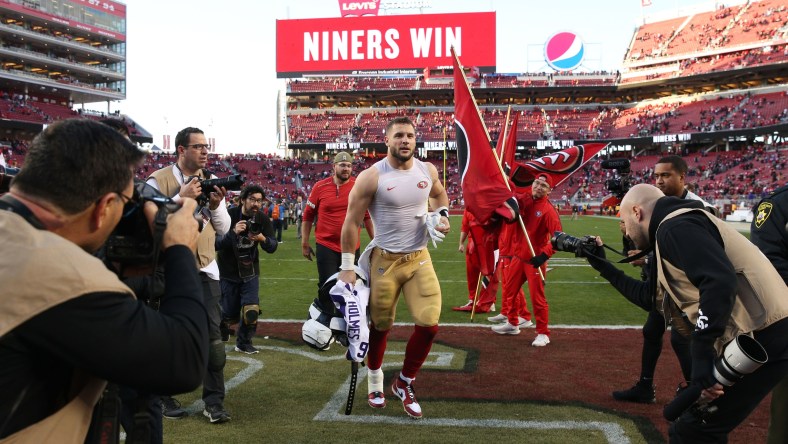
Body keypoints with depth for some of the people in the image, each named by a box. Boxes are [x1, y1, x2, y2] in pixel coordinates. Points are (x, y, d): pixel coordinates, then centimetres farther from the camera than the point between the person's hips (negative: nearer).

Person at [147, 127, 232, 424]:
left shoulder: (212, 181, 8)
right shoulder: (158, 181, -6)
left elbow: (223, 229, 8)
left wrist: (216, 206, -10)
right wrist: (181, 198, -22)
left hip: (205, 268, 3)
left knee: (212, 334, -1)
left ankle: (214, 400, 8)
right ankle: (162, 397, 24)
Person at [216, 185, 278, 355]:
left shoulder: (263, 219, -6)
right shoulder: (229, 215, -17)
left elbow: (272, 247, -8)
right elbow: (216, 244, -22)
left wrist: (262, 238, -29)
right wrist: (233, 233, -38)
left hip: (250, 272, 2)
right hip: (228, 272, -2)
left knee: (251, 311, -8)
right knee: (230, 315, 4)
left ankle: (244, 342, 16)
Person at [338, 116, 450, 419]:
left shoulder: (428, 171, 0)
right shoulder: (371, 177, -14)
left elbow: (439, 195, 24)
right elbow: (352, 222, -9)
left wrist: (442, 215, 2)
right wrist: (347, 267, -9)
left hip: (419, 258, 4)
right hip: (385, 260, -3)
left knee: (429, 324, -6)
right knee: (380, 326, 10)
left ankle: (404, 384, 18)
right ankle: (375, 380, 37)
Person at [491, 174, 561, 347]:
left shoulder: (548, 210, -15)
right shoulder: (522, 200, 3)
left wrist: (545, 255, -29)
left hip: (535, 259, -7)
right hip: (517, 255, 7)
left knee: (537, 297, -5)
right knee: (509, 290, 17)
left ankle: (543, 333, 8)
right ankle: (512, 324, 36)